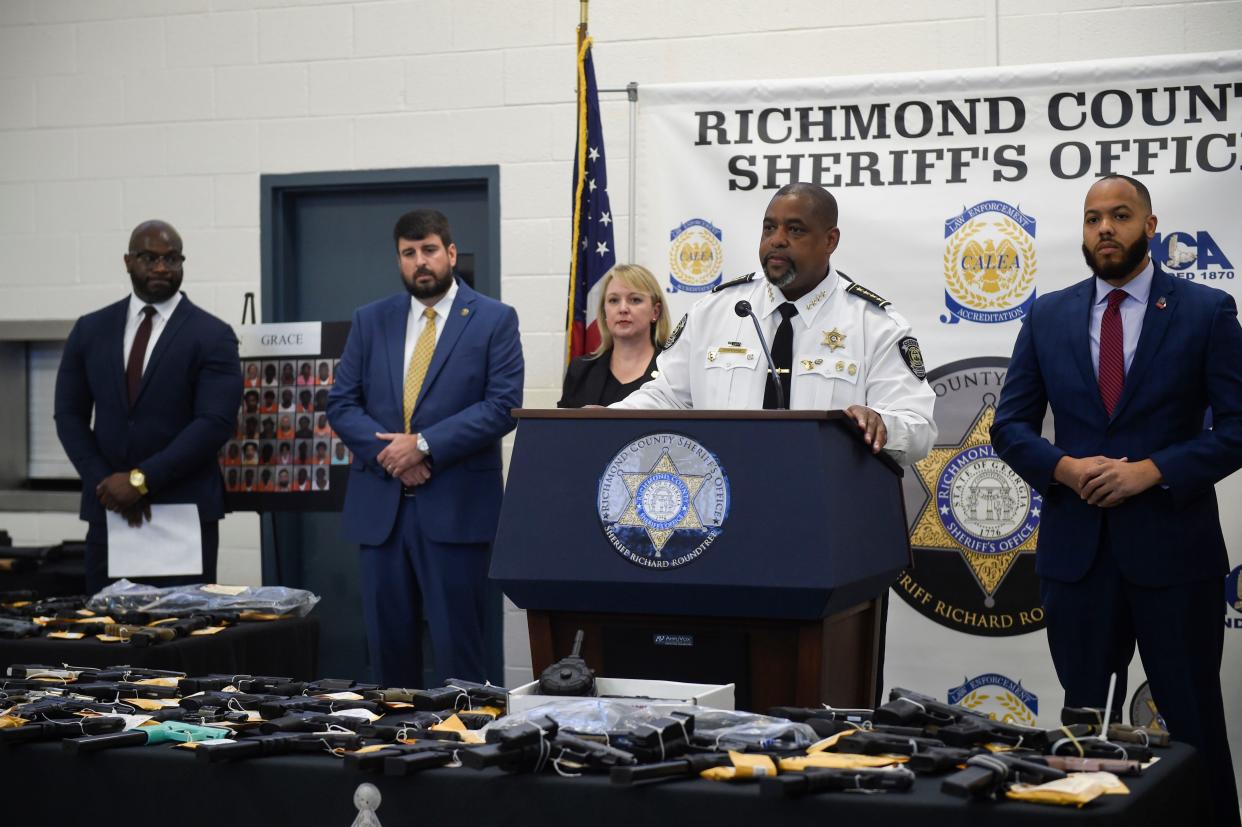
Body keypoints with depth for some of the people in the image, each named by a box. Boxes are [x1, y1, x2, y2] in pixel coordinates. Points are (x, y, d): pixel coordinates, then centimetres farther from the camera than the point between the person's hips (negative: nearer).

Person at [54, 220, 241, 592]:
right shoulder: (90, 330, 10)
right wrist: (107, 483, -6)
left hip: (185, 509, -3)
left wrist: (141, 478, -16)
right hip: (108, 508, 3)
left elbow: (215, 422, -11)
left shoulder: (212, 336, -2)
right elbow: (69, 415, 9)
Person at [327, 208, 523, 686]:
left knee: (457, 644, -2)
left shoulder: (494, 320, 1)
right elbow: (341, 404, 8)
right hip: (380, 505, 4)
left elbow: (503, 406, -8)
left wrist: (424, 445, -15)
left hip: (456, 505, -4)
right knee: (388, 641, 8)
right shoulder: (371, 321, 12)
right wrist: (388, 453, -10)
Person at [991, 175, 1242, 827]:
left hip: (1172, 549, -3)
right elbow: (1010, 426, 8)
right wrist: (1064, 468, -11)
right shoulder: (1048, 317, 8)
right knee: (1085, 721, 10)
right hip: (1076, 547, 3)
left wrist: (1153, 471, -16)